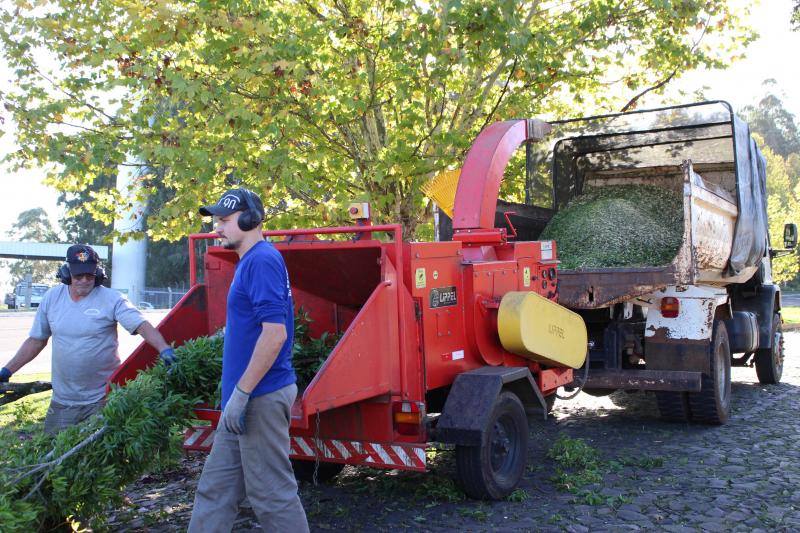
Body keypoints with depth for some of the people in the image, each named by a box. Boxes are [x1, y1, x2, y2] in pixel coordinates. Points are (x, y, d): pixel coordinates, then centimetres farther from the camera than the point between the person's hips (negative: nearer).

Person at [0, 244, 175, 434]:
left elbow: (142, 325, -21)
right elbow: (36, 340, 11)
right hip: (62, 400, 4)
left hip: (103, 399, -4)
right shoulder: (51, 298, 2)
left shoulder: (112, 299, -11)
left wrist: (164, 348, -38)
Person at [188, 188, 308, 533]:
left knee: (271, 494, 0)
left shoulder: (262, 260, -16)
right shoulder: (249, 261, 15)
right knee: (215, 490, 16)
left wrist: (240, 393, -22)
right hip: (246, 401, 10)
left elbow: (275, 333, -24)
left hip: (261, 398, -10)